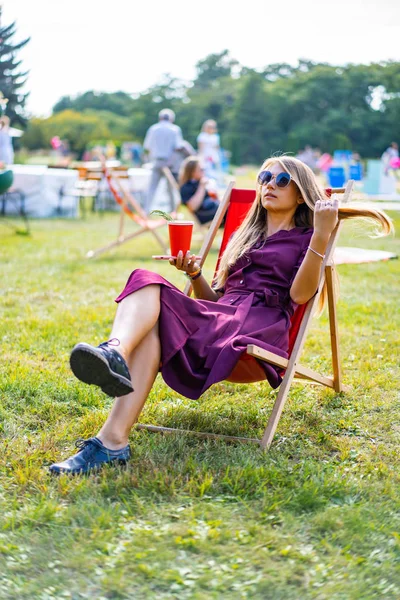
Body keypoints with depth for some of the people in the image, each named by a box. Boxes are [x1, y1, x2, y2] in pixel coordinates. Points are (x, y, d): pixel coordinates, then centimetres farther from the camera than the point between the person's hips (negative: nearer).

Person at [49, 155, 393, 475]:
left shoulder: (306, 239, 18)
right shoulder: (244, 236, 34)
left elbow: (299, 295, -4)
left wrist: (322, 235, -12)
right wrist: (194, 273, 8)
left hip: (262, 326, -5)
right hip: (218, 316, 5)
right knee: (147, 284, -26)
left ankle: (113, 439, -50)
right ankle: (116, 352, -58)